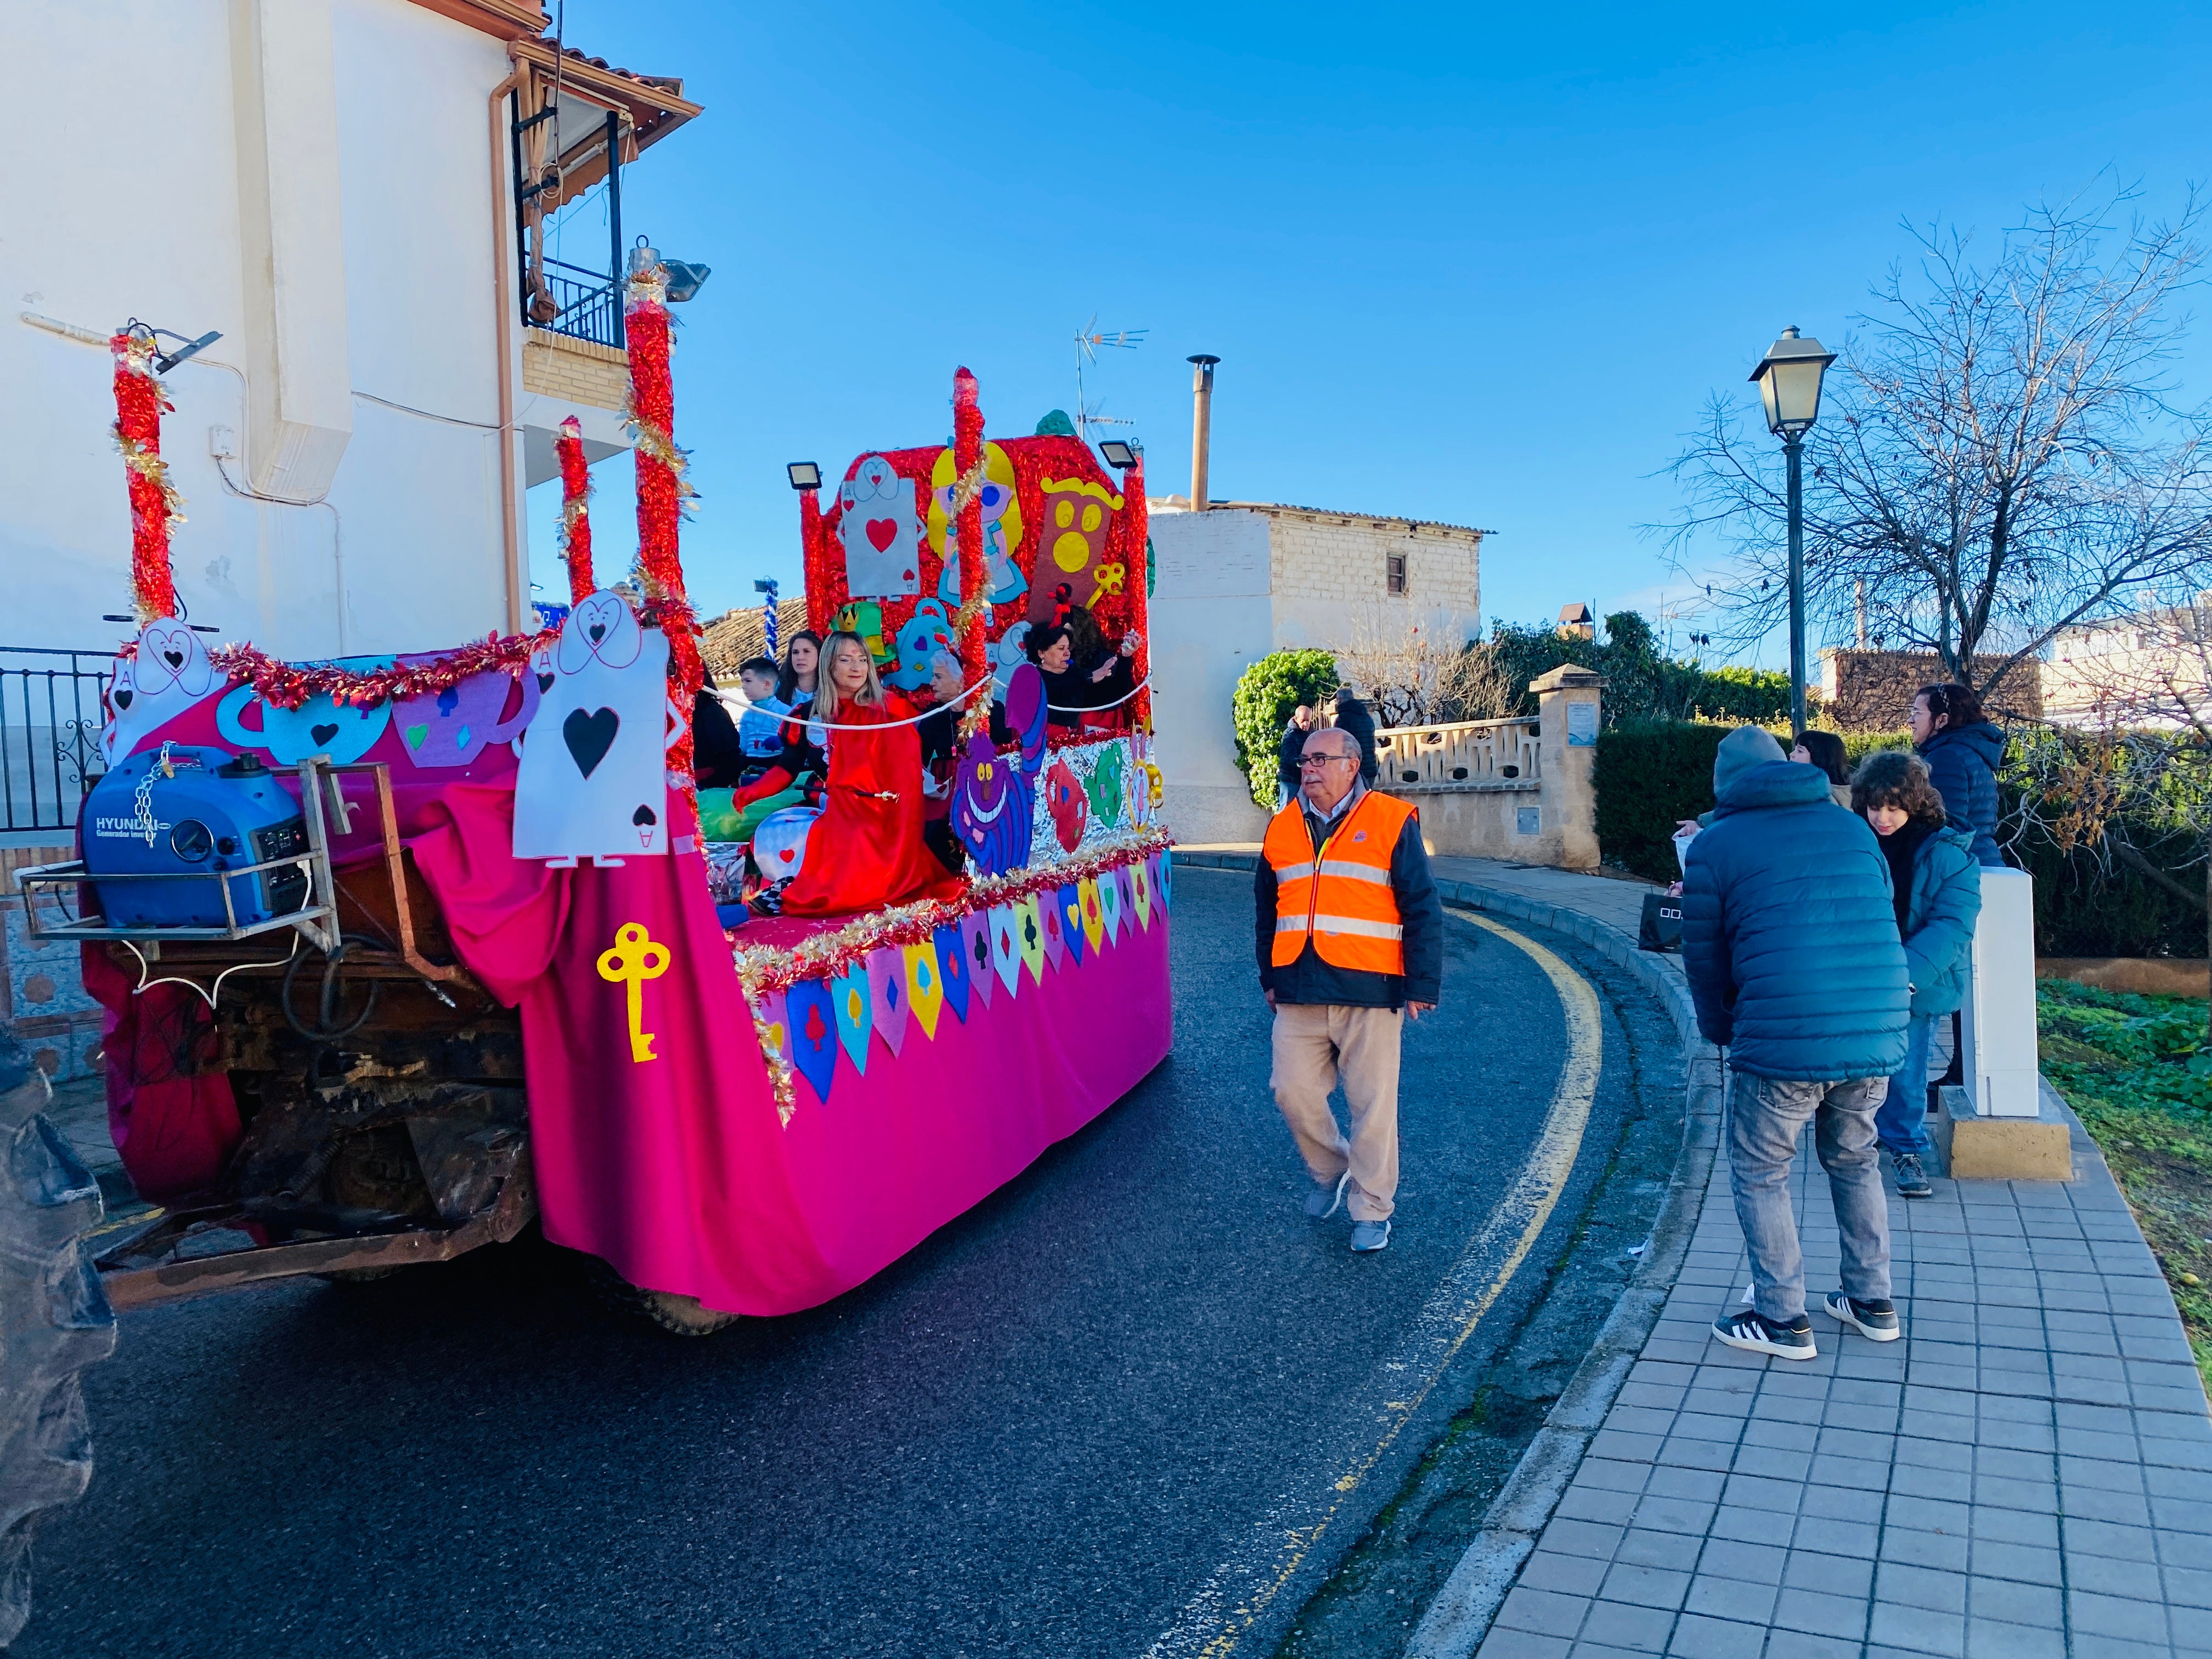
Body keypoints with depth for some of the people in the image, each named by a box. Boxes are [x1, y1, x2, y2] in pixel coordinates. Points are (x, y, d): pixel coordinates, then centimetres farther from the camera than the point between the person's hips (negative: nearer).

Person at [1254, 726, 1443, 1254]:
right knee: (1292, 1091, 4)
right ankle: (1330, 1171, 31)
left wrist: (1422, 985, -7)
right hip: (1299, 994, 4)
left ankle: (1372, 1210, 18)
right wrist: (1270, 977, 20)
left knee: (1373, 1104, 3)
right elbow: (1267, 910, 20)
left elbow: (1423, 909, -3)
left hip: (1370, 993, -4)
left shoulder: (1391, 823, -3)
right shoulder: (1282, 829, 11)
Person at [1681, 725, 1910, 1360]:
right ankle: (1873, 1303, 35)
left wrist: (1724, 1033, 21)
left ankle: (1782, 1320, 19)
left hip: (1781, 1042, -5)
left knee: (1760, 1175, 13)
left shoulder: (1714, 846, 1)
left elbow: (1705, 961, 4)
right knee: (1856, 1162, 25)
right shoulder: (1854, 828, 14)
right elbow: (1882, 923, 22)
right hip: (1878, 1036, 5)